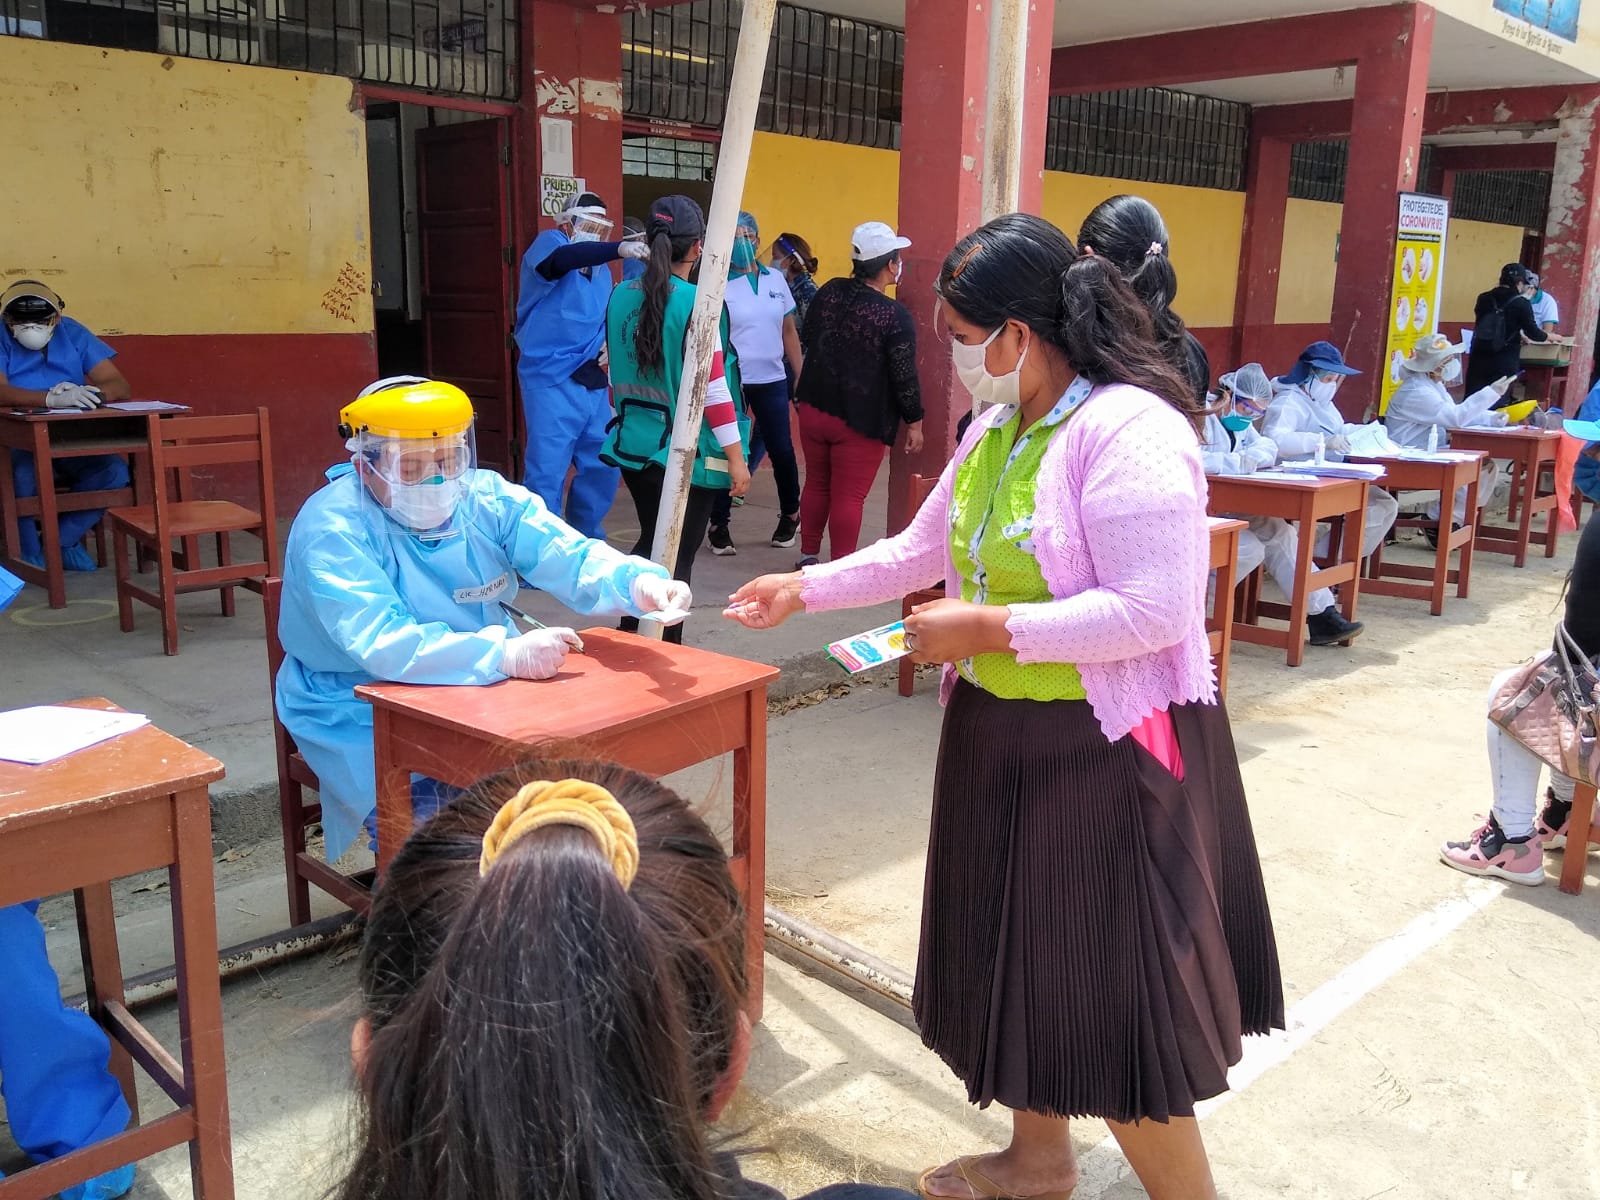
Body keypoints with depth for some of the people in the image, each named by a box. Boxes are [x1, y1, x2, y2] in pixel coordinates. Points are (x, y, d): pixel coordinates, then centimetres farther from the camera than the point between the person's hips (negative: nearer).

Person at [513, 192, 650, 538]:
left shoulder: (601, 270, 17)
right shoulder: (548, 242, -5)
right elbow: (562, 259, -30)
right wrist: (619, 248, -43)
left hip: (592, 384, 8)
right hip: (552, 381, -8)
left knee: (603, 466, 12)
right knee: (547, 473, -8)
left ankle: (588, 542, 29)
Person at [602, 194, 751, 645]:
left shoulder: (621, 296, 4)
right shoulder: (696, 303, -15)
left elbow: (616, 375, 12)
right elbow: (712, 388, -15)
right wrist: (736, 458, -9)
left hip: (633, 445, 6)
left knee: (651, 543, 22)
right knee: (677, 556, 5)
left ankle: (628, 640, 27)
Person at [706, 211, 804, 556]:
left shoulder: (776, 279, 8)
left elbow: (789, 331, 13)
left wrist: (801, 377, 10)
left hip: (772, 381, 4)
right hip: (731, 383, -3)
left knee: (781, 450, 7)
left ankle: (790, 514, 27)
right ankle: (719, 525, 15)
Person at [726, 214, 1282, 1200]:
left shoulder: (1130, 430, -20)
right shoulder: (996, 428, 8)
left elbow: (1154, 612, -26)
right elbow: (922, 549, 18)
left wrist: (988, 628, -22)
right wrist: (802, 589, 17)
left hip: (1107, 750, -9)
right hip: (1002, 737, 9)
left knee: (1112, 996, 0)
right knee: (1022, 956, 21)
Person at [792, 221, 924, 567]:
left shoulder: (829, 292, -1)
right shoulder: (896, 316, -16)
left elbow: (806, 340, 11)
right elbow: (904, 376, -14)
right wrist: (914, 422, -3)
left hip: (814, 408, 6)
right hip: (861, 422, -5)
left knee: (816, 485, 19)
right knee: (849, 497, 0)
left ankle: (808, 556, 28)